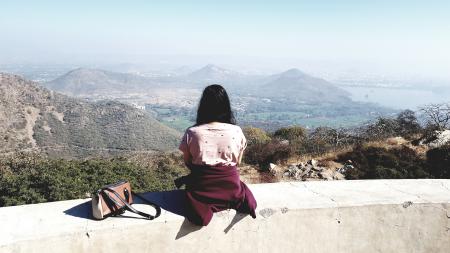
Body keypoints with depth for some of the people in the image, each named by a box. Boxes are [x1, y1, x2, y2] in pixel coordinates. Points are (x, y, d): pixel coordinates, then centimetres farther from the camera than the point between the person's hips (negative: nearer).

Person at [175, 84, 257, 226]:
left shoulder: (192, 133, -15)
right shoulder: (236, 132, -13)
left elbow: (188, 163, -1)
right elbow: (237, 163, 0)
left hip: (202, 189, -1)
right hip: (231, 188, 1)